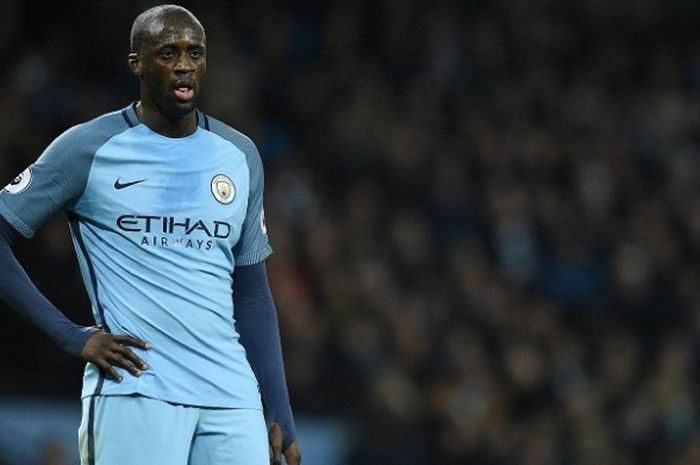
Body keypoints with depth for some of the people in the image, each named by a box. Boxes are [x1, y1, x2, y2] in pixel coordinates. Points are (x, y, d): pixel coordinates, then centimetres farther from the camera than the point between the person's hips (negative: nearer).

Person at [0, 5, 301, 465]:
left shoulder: (239, 156, 16)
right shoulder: (88, 148, 1)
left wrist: (280, 416, 13)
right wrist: (72, 337, -7)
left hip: (230, 396, 4)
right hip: (133, 391, -4)